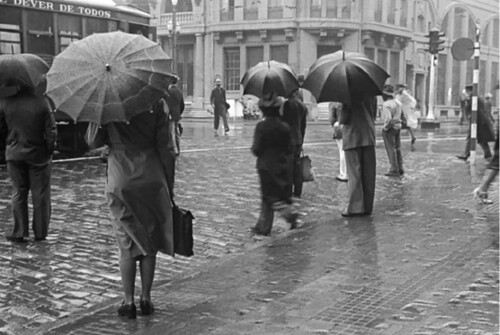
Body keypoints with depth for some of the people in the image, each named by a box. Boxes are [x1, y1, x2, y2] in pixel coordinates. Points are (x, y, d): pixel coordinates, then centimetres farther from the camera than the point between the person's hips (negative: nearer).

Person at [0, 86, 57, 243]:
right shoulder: (41, 102, -14)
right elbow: (51, 131, -12)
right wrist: (49, 150, 2)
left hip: (14, 154, 2)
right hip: (38, 154, -2)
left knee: (18, 193, 10)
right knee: (40, 194, 8)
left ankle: (19, 233, 8)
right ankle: (40, 233, 14)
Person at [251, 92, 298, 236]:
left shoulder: (261, 126, -13)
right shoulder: (285, 127, 0)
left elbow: (256, 149, -14)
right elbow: (290, 148, 2)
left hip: (267, 166, -5)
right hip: (283, 166, 5)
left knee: (270, 197, 2)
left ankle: (289, 212, -20)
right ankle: (263, 226, 15)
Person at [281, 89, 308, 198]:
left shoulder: (288, 104, -12)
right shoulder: (303, 106, 12)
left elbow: (284, 122, -14)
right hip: (298, 139, 7)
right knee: (297, 164, 11)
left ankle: (288, 191, -3)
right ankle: (297, 192, 14)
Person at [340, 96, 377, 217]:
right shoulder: (372, 95, 5)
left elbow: (344, 119, -12)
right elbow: (374, 115, 11)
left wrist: (340, 121, 8)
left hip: (352, 138, -4)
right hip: (369, 136, 5)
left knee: (354, 174, -2)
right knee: (369, 174, 8)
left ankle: (355, 207, -5)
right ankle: (367, 207, 12)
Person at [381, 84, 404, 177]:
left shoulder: (386, 105, -18)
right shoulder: (398, 103, 9)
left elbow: (388, 119, -26)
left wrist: (386, 128, -13)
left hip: (389, 128, -8)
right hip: (398, 127, 8)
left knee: (391, 149, -3)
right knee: (397, 148, 14)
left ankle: (394, 170, -2)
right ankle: (400, 169, 17)